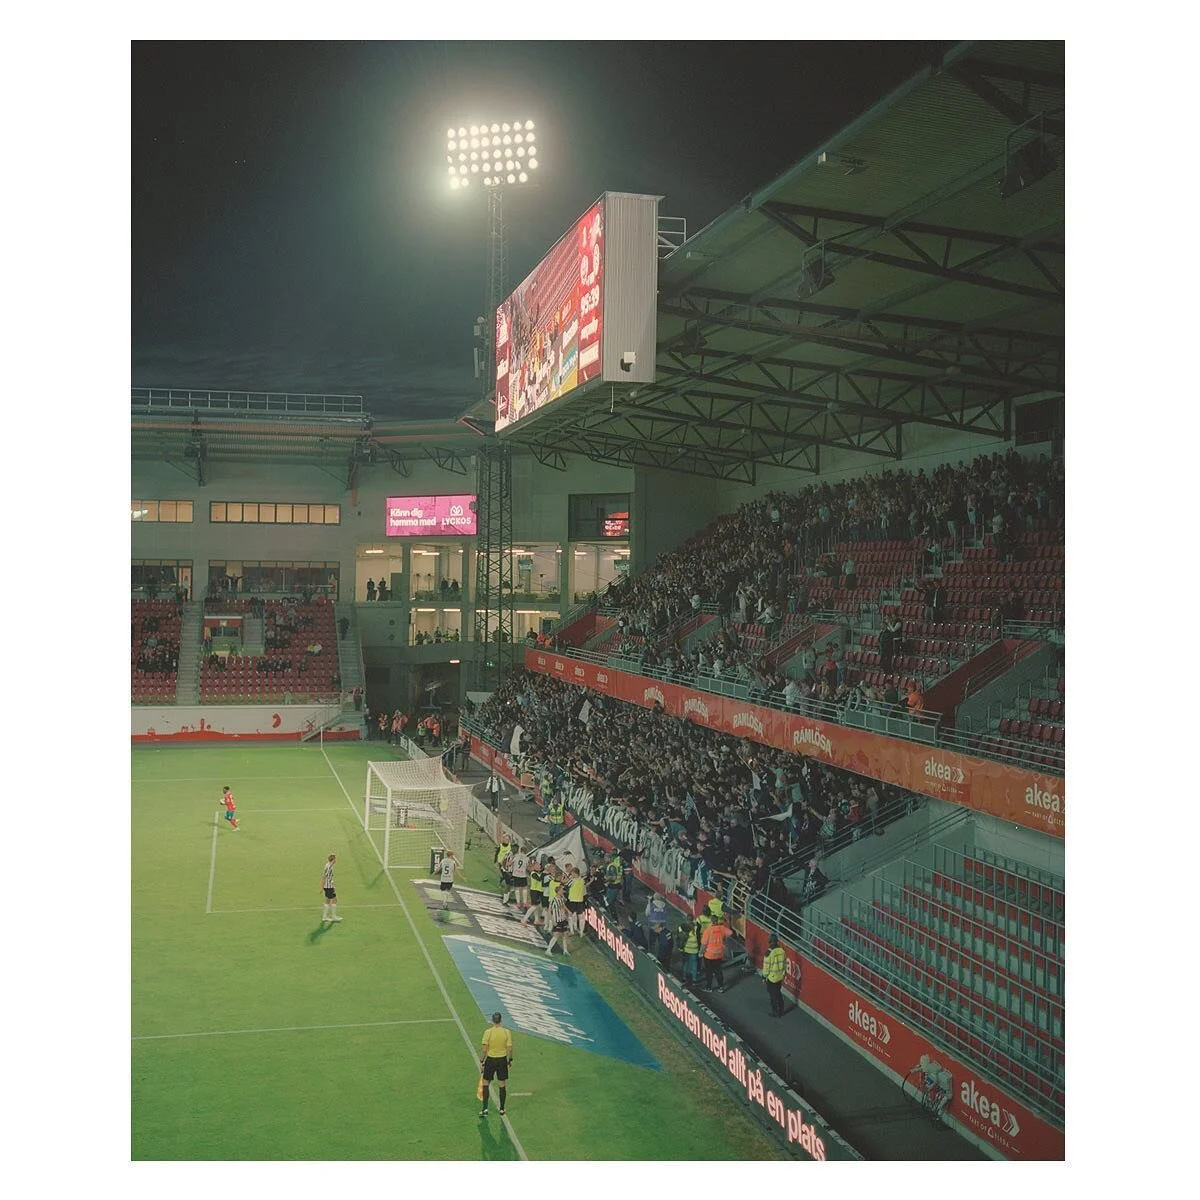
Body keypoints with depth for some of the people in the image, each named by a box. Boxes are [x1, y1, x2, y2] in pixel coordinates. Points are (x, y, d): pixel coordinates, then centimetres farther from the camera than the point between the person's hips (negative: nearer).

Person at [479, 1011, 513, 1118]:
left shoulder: (488, 1032, -14)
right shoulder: (507, 1032, -9)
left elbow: (484, 1049, -12)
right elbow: (509, 1049, -5)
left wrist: (481, 1062, -2)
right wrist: (510, 1060, 10)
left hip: (490, 1060, -2)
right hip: (502, 1060, 2)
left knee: (486, 1083, 13)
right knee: (502, 1085, 13)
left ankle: (485, 1108, 9)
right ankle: (502, 1109, 21)